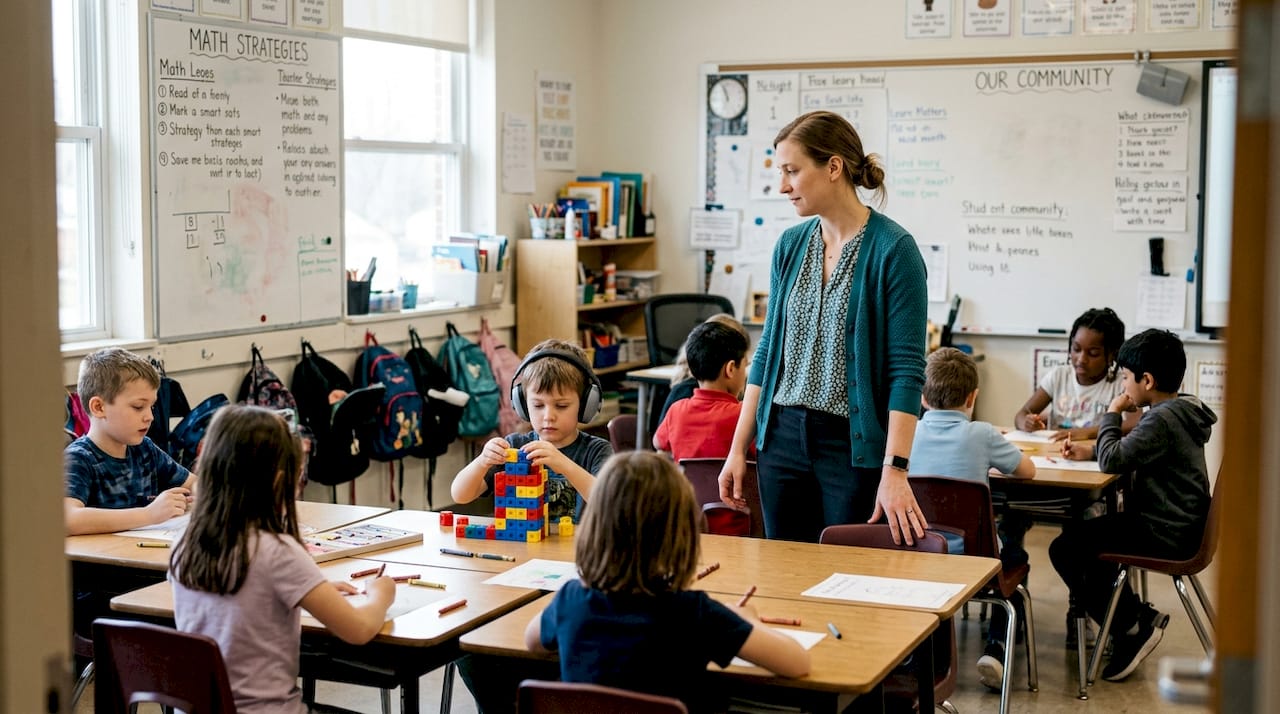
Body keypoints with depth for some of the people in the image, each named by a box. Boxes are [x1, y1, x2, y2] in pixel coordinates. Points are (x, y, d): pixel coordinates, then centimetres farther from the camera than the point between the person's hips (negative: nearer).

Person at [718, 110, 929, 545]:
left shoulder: (893, 250, -12)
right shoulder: (790, 245, 6)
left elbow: (906, 368, -14)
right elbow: (768, 348, 11)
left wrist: (895, 471, -20)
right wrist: (738, 448, 8)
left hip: (854, 444, -5)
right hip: (783, 439, 5)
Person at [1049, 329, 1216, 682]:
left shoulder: (1162, 420, -22)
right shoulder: (1178, 411, 11)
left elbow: (1113, 460, -23)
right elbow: (1133, 451, 21)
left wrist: (1112, 414, -8)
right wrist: (1090, 450, 7)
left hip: (1165, 535, -11)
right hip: (1175, 524, 11)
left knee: (1065, 549, -11)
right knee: (1081, 531, 23)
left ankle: (1133, 625, 0)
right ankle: (1133, 618, 23)